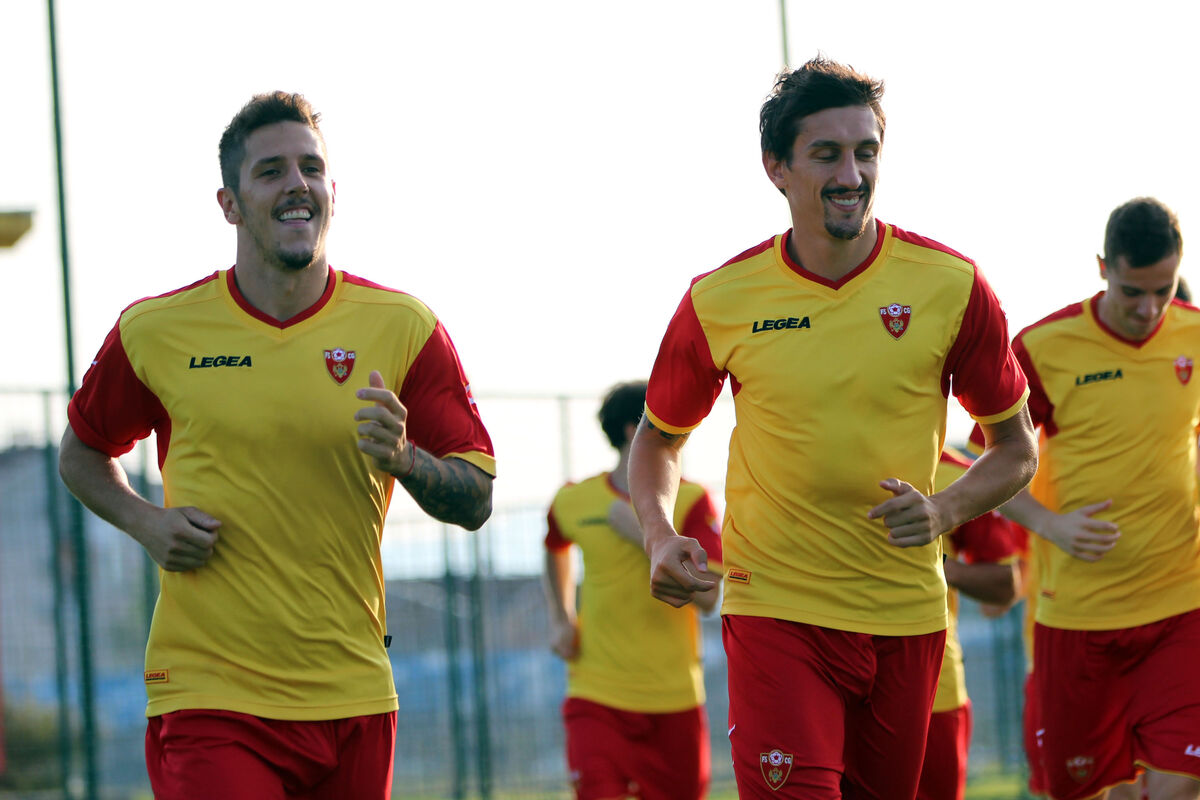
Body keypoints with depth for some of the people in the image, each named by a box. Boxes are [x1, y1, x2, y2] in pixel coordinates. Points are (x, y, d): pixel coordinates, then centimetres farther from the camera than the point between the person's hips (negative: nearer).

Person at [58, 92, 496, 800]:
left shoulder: (403, 327, 2)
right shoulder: (156, 331, 0)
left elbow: (476, 501, 4)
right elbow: (82, 453, 17)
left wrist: (403, 458, -17)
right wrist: (147, 523, -2)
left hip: (354, 693, 2)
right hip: (208, 695, -2)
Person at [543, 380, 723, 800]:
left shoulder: (690, 501, -2)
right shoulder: (575, 501, 2)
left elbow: (707, 595, -14)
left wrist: (646, 535, -17)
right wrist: (560, 619, 15)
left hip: (675, 701, 1)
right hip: (598, 699, -1)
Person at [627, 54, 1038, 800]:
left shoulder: (950, 286, -4)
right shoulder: (720, 301, -4)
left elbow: (1016, 448, 6)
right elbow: (659, 437, 13)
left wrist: (943, 510, -13)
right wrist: (661, 537, -6)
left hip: (906, 616, 2)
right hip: (775, 610, -2)